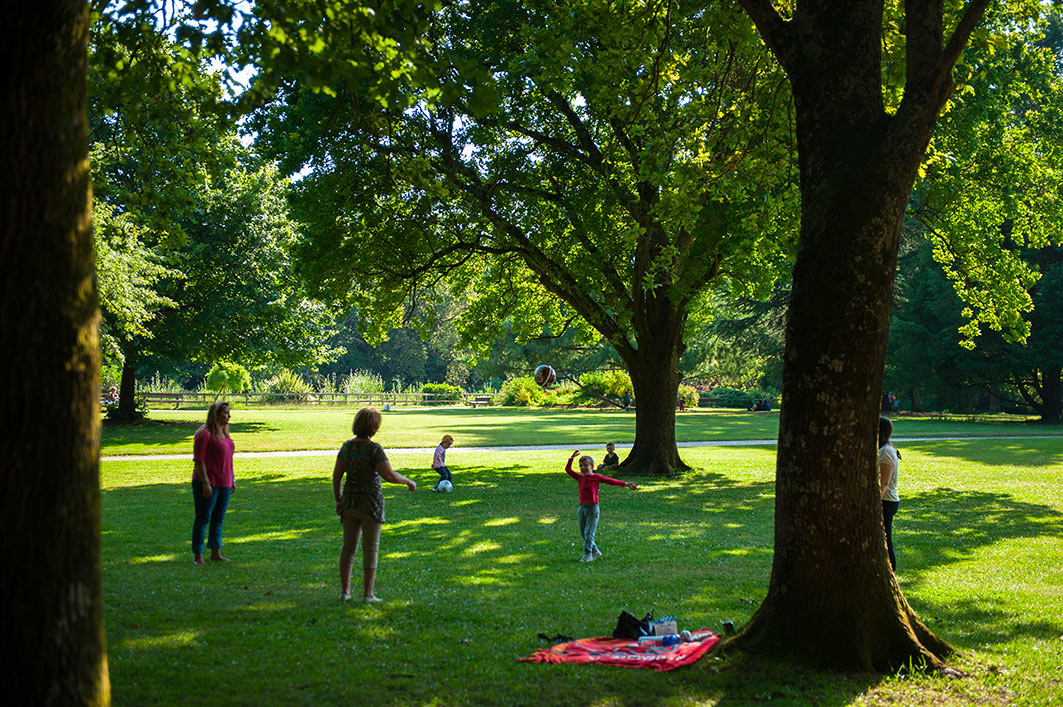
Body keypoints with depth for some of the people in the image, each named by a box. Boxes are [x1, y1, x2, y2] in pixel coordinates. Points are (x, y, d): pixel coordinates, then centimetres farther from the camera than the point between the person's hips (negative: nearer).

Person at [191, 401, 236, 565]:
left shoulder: (224, 433, 14)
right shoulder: (204, 434, -12)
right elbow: (198, 460, -16)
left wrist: (232, 480, 18)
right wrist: (205, 483, -20)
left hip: (224, 484, 8)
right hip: (207, 484, -8)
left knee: (219, 519, 11)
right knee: (203, 519, -3)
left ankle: (216, 553, 18)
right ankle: (197, 556, 2)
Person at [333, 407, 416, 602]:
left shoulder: (347, 446, 2)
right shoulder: (374, 449, -17)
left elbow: (336, 476, 6)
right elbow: (389, 475, -22)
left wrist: (338, 500, 18)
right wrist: (408, 481, -5)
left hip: (350, 503, 5)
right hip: (370, 504, -5)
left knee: (348, 547, 15)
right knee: (370, 550, 3)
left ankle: (344, 591, 14)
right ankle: (368, 594, 5)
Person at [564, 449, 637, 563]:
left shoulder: (596, 477, -1)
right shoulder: (580, 478, 11)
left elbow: (611, 481, -3)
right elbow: (568, 469, 14)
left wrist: (626, 484, -7)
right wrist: (572, 458, 7)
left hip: (592, 507, -5)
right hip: (582, 507, 5)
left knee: (589, 532, -7)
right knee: (583, 532, 9)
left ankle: (588, 555, -1)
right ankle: (595, 551, 23)